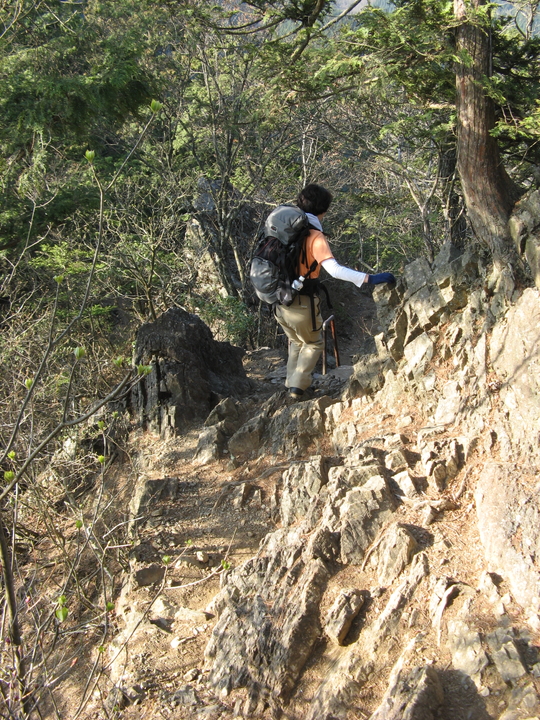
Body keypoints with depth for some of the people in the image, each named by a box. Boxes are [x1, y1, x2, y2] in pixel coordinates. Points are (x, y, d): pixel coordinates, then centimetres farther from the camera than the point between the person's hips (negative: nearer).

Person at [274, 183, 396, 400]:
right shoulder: (314, 237, -18)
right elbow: (334, 269, -30)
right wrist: (368, 279, -35)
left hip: (280, 302, 6)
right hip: (302, 303, -6)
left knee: (296, 342, 29)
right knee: (313, 345, 19)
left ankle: (291, 383, 35)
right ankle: (298, 386, 13)